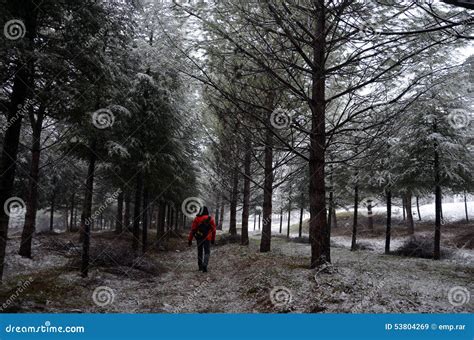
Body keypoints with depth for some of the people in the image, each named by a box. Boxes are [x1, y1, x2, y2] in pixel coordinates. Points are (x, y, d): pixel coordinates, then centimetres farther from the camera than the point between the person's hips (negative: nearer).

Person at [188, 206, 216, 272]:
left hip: (199, 238, 2)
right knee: (207, 252, 2)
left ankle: (200, 266, 23)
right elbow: (213, 230, 2)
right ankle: (205, 265, -20)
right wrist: (213, 239, 12)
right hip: (207, 238, -1)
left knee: (199, 252, 17)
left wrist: (190, 239, 2)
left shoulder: (196, 218, -2)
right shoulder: (210, 219, -2)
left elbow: (192, 230, -3)